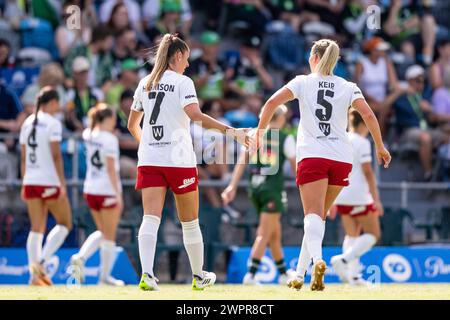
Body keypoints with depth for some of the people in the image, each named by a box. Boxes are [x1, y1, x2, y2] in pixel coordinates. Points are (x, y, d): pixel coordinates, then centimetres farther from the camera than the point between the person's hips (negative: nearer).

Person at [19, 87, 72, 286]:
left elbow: (23, 157, 14)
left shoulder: (27, 123, 11)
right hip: (50, 181, -6)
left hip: (31, 182, 6)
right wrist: (62, 184, -13)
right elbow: (56, 156, -14)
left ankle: (34, 275, 3)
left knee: (36, 228, 9)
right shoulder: (52, 123, -9)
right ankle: (41, 261, -9)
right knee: (64, 224, 7)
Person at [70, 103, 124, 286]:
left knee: (102, 232, 20)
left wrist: (100, 112, 18)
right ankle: (105, 276, 8)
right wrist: (118, 194, -16)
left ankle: (81, 257, -2)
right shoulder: (110, 139, -14)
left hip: (90, 189, 7)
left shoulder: (88, 135, 5)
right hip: (108, 191, -7)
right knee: (109, 236, 4)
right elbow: (111, 168, -17)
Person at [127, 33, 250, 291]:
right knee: (190, 221, 11)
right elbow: (195, 115, -20)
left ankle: (147, 274, -28)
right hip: (179, 160, -4)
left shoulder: (145, 84, 13)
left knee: (150, 219, -9)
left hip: (149, 159, 4)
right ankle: (199, 276, 24)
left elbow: (132, 125, 21)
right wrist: (230, 131, -21)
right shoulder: (182, 82, -4)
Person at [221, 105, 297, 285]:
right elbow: (296, 166, -1)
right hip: (273, 189, -5)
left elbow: (242, 161, 2)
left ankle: (284, 274, 26)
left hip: (255, 188, 5)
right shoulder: (285, 139, -2)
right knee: (264, 234, -4)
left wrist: (232, 186, -1)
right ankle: (251, 274, -14)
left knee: (275, 233, 18)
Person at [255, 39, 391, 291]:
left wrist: (260, 131, 4)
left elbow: (272, 103, -7)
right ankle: (300, 274, 12)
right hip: (341, 158, 3)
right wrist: (380, 147, 6)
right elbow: (368, 115, -4)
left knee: (313, 214, -12)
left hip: (312, 156, -3)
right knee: (319, 215, 15)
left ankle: (317, 260, -42)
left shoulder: (303, 82, 5)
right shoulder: (348, 87, 9)